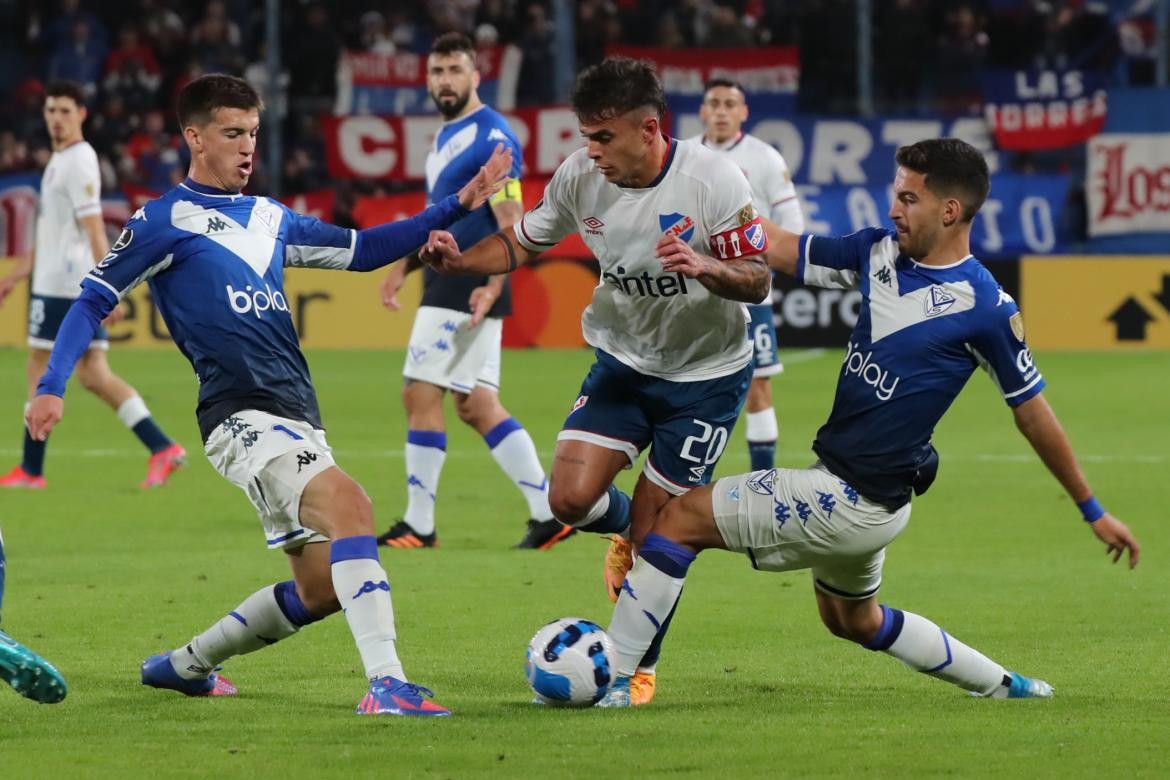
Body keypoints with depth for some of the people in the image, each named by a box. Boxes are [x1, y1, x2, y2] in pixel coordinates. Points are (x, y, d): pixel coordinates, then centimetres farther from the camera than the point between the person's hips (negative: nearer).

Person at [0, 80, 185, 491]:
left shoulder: (78, 162, -11)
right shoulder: (61, 161, 20)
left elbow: (94, 229, -19)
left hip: (59, 286, -9)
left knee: (40, 369, 0)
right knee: (93, 375, 4)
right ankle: (162, 448, -5)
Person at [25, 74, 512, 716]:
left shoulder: (269, 219, 20)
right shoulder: (164, 221, 1)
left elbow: (362, 251, 26)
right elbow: (93, 302, 2)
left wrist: (457, 207, 20)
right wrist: (51, 387, -10)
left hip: (297, 421, 8)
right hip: (241, 416, -8)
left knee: (321, 589, 8)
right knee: (349, 506, -30)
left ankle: (183, 665, 27)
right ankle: (386, 686, -37)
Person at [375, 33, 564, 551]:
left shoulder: (491, 138, -12)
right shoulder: (446, 137, 18)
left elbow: (511, 224, -18)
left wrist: (492, 287, -27)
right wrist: (403, 267, 21)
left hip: (468, 290, -10)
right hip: (447, 288, 10)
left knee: (421, 395, -8)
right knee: (477, 407, 8)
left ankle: (418, 525, -3)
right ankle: (549, 512, 8)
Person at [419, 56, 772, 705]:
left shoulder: (713, 180, -23)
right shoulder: (580, 176, -11)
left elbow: (758, 282, -18)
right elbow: (522, 243, 5)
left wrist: (705, 267, -39)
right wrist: (460, 260, -15)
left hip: (707, 373, -4)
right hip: (623, 361, 4)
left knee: (655, 535, -4)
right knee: (570, 498, -12)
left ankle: (639, 666, 18)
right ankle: (629, 529, 25)